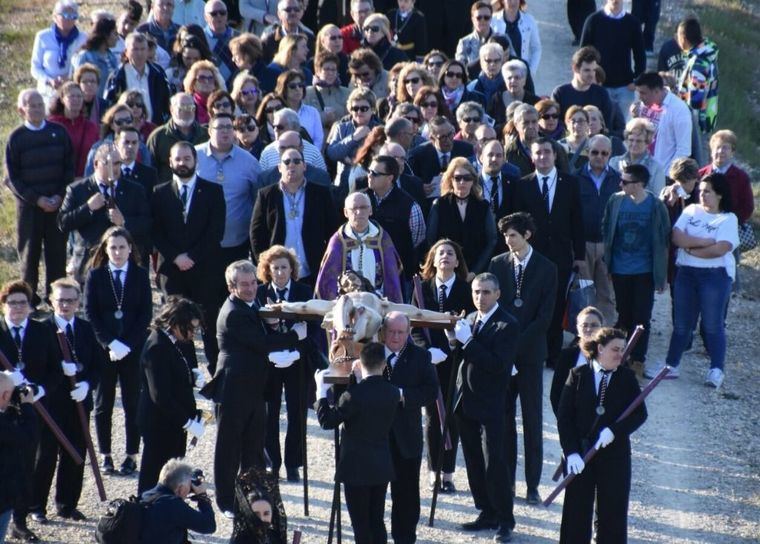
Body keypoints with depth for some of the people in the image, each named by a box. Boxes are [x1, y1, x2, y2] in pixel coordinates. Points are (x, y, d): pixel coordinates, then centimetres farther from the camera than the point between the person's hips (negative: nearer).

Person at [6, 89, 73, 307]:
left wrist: (60, 196, -8)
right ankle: (29, 298, 11)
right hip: (28, 205, -1)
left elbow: (69, 168, 6)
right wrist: (37, 199, -12)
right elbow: (12, 177, -3)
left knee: (57, 250, 2)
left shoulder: (59, 132, 3)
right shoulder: (16, 138, -3)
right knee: (29, 251, 3)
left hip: (58, 203, 2)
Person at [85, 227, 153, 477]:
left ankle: (132, 455, 9)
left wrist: (128, 344, -11)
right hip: (102, 349, 0)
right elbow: (90, 313, -2)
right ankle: (105, 455, 12)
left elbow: (146, 314, -1)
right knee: (103, 404, 4)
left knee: (132, 403, 2)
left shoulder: (140, 275, 2)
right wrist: (110, 343, -13)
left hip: (133, 350, 0)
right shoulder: (95, 275, 2)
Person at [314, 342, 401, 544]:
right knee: (377, 521, 13)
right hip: (382, 467, 6)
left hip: (357, 468, -6)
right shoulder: (393, 393, -2)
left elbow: (327, 421, -14)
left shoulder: (355, 394, -20)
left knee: (361, 523, 1)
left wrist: (321, 391, -7)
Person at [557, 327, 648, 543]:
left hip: (614, 454, 1)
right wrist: (571, 452, -13)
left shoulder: (627, 377, 3)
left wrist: (614, 430, -19)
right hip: (580, 454, -1)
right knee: (576, 511, 4)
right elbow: (564, 416, -4)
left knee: (612, 511, 4)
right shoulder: (578, 375, -1)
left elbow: (640, 413, -3)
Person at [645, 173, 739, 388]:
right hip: (686, 273, 4)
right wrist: (705, 242, -13)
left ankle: (717, 370, 5)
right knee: (682, 323, 10)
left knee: (713, 324, -2)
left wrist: (691, 248, -8)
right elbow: (677, 237, -5)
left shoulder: (728, 219, -5)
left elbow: (719, 249, -18)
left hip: (715, 275, -4)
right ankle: (672, 365, 18)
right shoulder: (691, 211, 8)